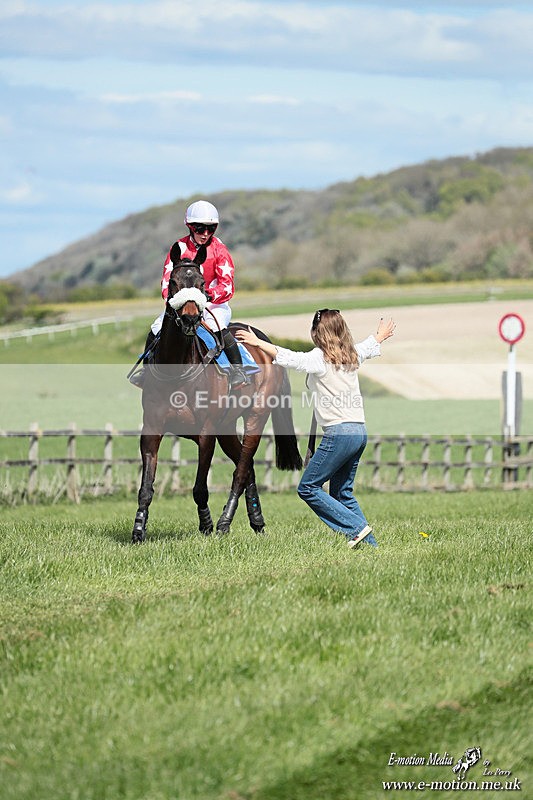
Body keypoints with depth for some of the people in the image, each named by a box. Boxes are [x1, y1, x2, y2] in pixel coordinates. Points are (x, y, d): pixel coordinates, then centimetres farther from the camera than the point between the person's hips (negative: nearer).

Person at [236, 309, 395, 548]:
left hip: (339, 432, -8)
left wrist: (257, 342, -21)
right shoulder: (352, 355, 13)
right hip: (360, 431, 8)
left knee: (308, 488, -1)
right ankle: (369, 542, 11)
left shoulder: (319, 358, -8)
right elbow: (369, 346, 35)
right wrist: (381, 335, 57)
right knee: (342, 492, 17)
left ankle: (357, 528, -7)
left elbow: (290, 358, -21)